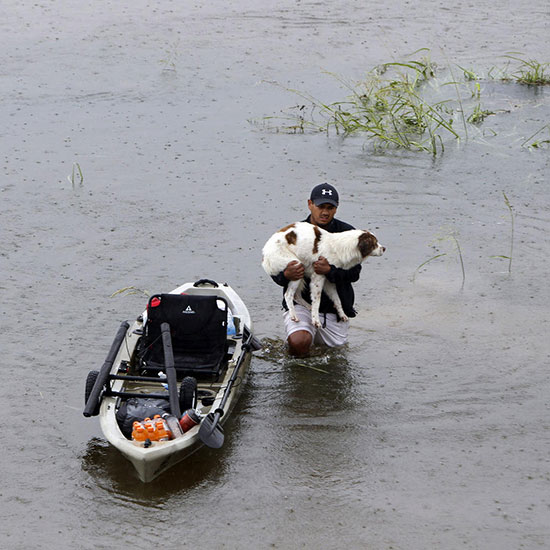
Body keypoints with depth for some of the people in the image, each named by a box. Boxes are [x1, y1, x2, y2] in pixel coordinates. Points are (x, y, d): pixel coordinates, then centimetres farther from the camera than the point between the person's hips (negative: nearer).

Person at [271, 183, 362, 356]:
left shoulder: (347, 233, -4)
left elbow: (354, 272, -10)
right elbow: (275, 272, -1)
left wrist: (329, 270, -30)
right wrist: (286, 275, -26)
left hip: (334, 306, 2)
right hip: (300, 302, -1)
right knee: (298, 344, -26)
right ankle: (309, 333, 13)